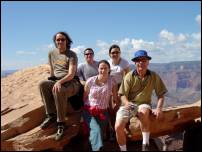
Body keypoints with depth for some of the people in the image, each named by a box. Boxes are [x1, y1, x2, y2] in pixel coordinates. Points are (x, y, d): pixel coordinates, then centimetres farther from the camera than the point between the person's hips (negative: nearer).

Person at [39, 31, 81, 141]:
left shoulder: (72, 55, -5)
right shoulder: (51, 53, 13)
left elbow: (71, 74, -17)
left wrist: (60, 82, -31)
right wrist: (54, 82, 10)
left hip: (71, 82, -5)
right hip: (56, 81, 6)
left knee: (58, 90, -38)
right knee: (43, 84, -25)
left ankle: (61, 123, -28)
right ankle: (51, 115, -21)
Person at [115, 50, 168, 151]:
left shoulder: (154, 76, -2)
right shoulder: (129, 76, -6)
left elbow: (161, 95, 4)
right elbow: (123, 95, -6)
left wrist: (158, 108, -14)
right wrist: (126, 103, -29)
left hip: (144, 104, 0)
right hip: (129, 104, 0)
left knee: (143, 112, -38)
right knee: (118, 127, -22)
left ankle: (146, 145, -22)